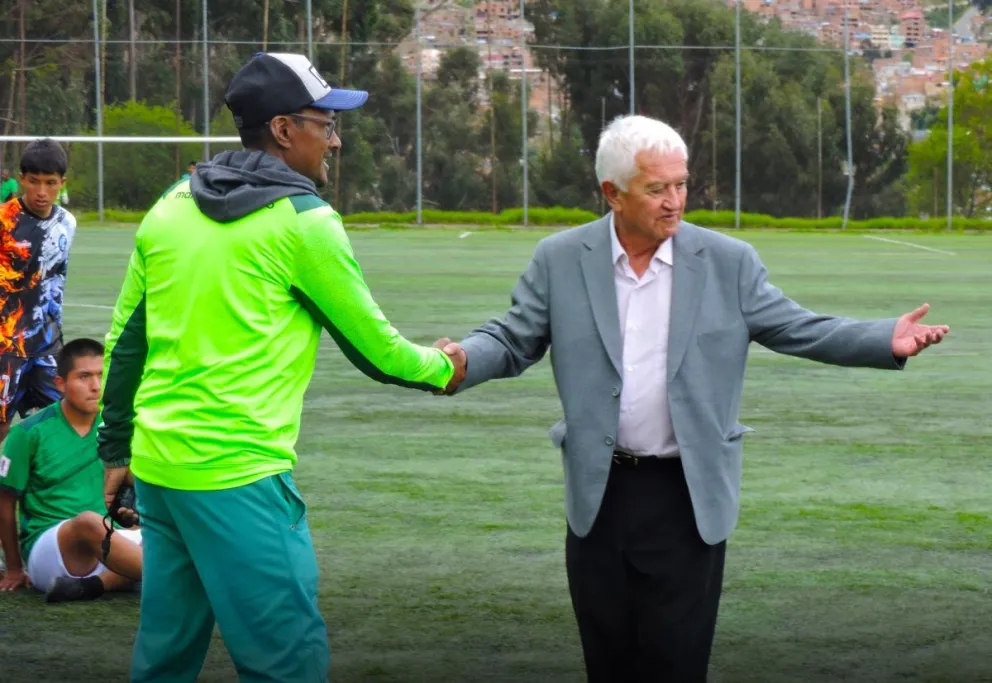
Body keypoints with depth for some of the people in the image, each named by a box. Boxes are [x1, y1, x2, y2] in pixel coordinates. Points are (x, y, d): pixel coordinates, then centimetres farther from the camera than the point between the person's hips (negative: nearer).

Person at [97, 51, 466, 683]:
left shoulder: (171, 208, 12)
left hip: (156, 465, 8)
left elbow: (124, 341, 16)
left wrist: (117, 449, 24)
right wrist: (440, 369, 19)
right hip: (240, 475, -8)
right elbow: (372, 345, 0)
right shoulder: (302, 221, -7)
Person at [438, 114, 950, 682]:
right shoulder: (560, 260, 1)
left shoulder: (728, 262, 0)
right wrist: (460, 361, -18)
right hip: (599, 490, 1)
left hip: (690, 494, -1)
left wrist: (888, 340, -12)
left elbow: (798, 330, 2)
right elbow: (512, 341, 4)